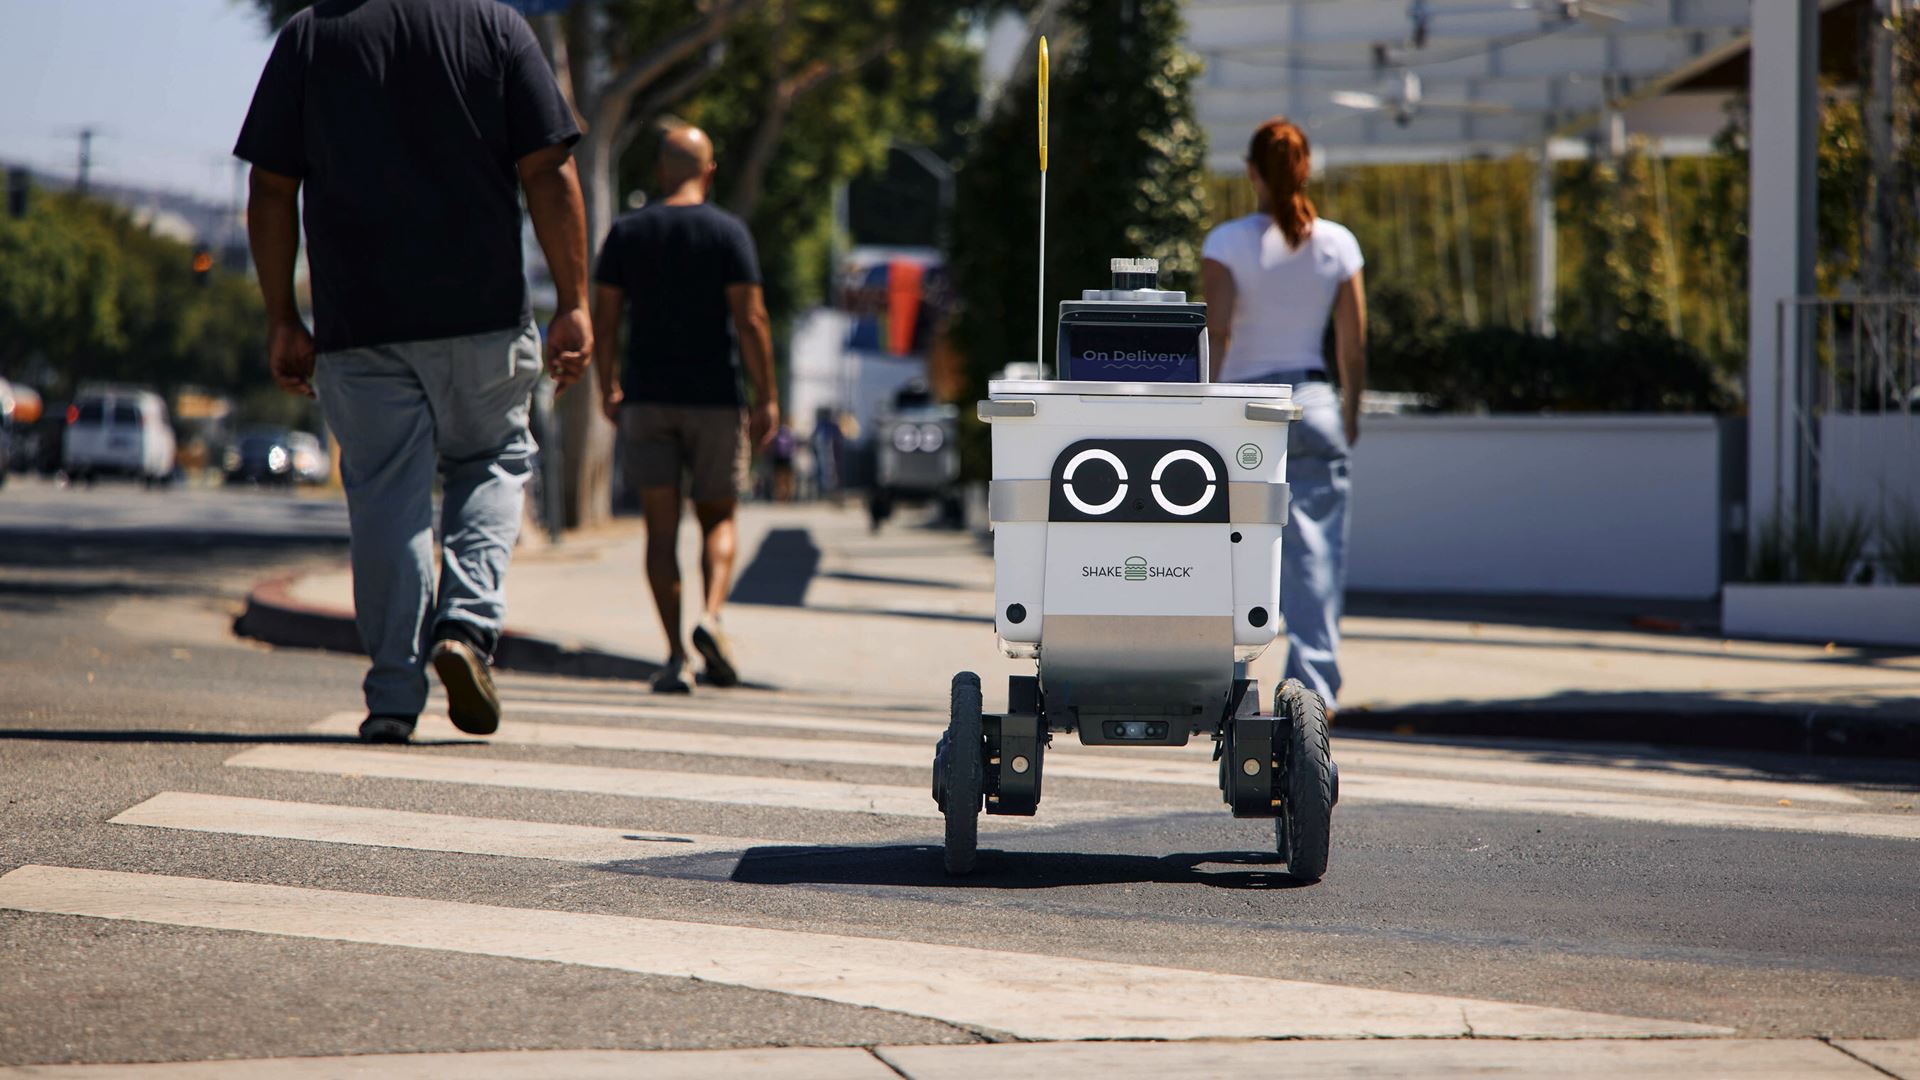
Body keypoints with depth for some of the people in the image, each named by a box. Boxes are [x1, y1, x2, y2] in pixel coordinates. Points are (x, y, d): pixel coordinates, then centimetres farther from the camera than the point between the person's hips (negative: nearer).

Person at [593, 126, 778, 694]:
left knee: (661, 528, 2)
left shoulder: (626, 232, 4)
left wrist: (608, 388, 16)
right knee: (717, 518, 11)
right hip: (714, 398, -1)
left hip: (646, 397, 1)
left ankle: (676, 654, -5)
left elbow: (603, 322, 4)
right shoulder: (727, 232, -3)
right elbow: (750, 320, -9)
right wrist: (766, 397, -5)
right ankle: (710, 615, -15)